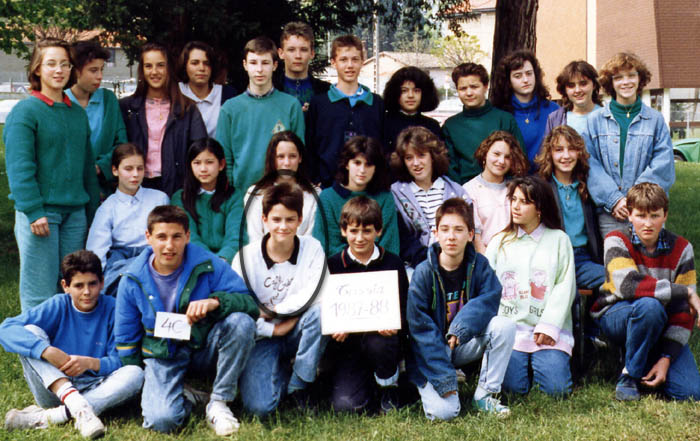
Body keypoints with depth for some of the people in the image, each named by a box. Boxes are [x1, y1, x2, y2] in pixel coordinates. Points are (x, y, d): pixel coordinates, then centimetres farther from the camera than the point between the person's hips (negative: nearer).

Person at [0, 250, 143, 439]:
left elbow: (120, 361, -5)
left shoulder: (112, 309, -3)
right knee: (30, 332, -18)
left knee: (135, 374, -28)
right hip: (54, 387, 0)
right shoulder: (57, 306, -4)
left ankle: (43, 417, -32)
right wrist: (46, 350, -30)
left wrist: (91, 363, -26)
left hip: (94, 390, 0)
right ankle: (78, 408, -37)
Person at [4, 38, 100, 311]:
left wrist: (92, 210, 15)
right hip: (40, 211, -6)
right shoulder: (25, 111, -5)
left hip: (75, 211, 6)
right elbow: (19, 166, -11)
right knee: (40, 291, -4)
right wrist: (33, 211, -18)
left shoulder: (78, 113, 13)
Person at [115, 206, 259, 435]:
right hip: (162, 355, -1)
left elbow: (250, 304, -15)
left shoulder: (208, 265, -13)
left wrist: (215, 301, -34)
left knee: (241, 322, -30)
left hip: (204, 348, 1)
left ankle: (218, 403, -15)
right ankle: (184, 397, 9)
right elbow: (126, 339, 6)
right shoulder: (132, 282, -6)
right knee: (161, 420, -29)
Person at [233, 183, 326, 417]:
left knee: (319, 311, -35)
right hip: (263, 336, -1)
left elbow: (317, 294, -20)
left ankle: (299, 385, -14)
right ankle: (281, 371, 14)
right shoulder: (246, 256, -8)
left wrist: (275, 310, -16)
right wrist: (273, 329, -16)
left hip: (297, 332, 1)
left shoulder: (312, 248, -6)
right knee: (259, 407, -23)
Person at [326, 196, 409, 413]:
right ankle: (368, 382, 16)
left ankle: (389, 387, -4)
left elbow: (404, 309, 2)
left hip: (383, 336, 0)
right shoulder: (332, 265, 4)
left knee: (379, 344, -38)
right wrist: (336, 329, -19)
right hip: (348, 344, 0)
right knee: (345, 405, -21)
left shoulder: (392, 263, 3)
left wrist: (394, 326, -21)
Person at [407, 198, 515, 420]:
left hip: (466, 344, 3)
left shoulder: (478, 264, -4)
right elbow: (420, 328, -16)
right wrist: (444, 378, -23)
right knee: (444, 412, -24)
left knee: (504, 326, -24)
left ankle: (484, 395, -11)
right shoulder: (423, 273, -14)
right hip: (430, 350, -3)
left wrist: (462, 327, -33)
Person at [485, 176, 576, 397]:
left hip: (547, 330, -1)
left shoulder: (558, 240, 8)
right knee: (513, 386, -18)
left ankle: (541, 361, 15)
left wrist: (549, 326, -10)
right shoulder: (499, 242, 14)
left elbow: (565, 286, 1)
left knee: (556, 387, -16)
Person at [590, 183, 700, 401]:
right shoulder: (617, 241, -12)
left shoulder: (681, 248, -5)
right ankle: (629, 375, -17)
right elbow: (628, 285, -31)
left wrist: (666, 358, -17)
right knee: (649, 305, -38)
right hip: (615, 316, -3)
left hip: (659, 325, 3)